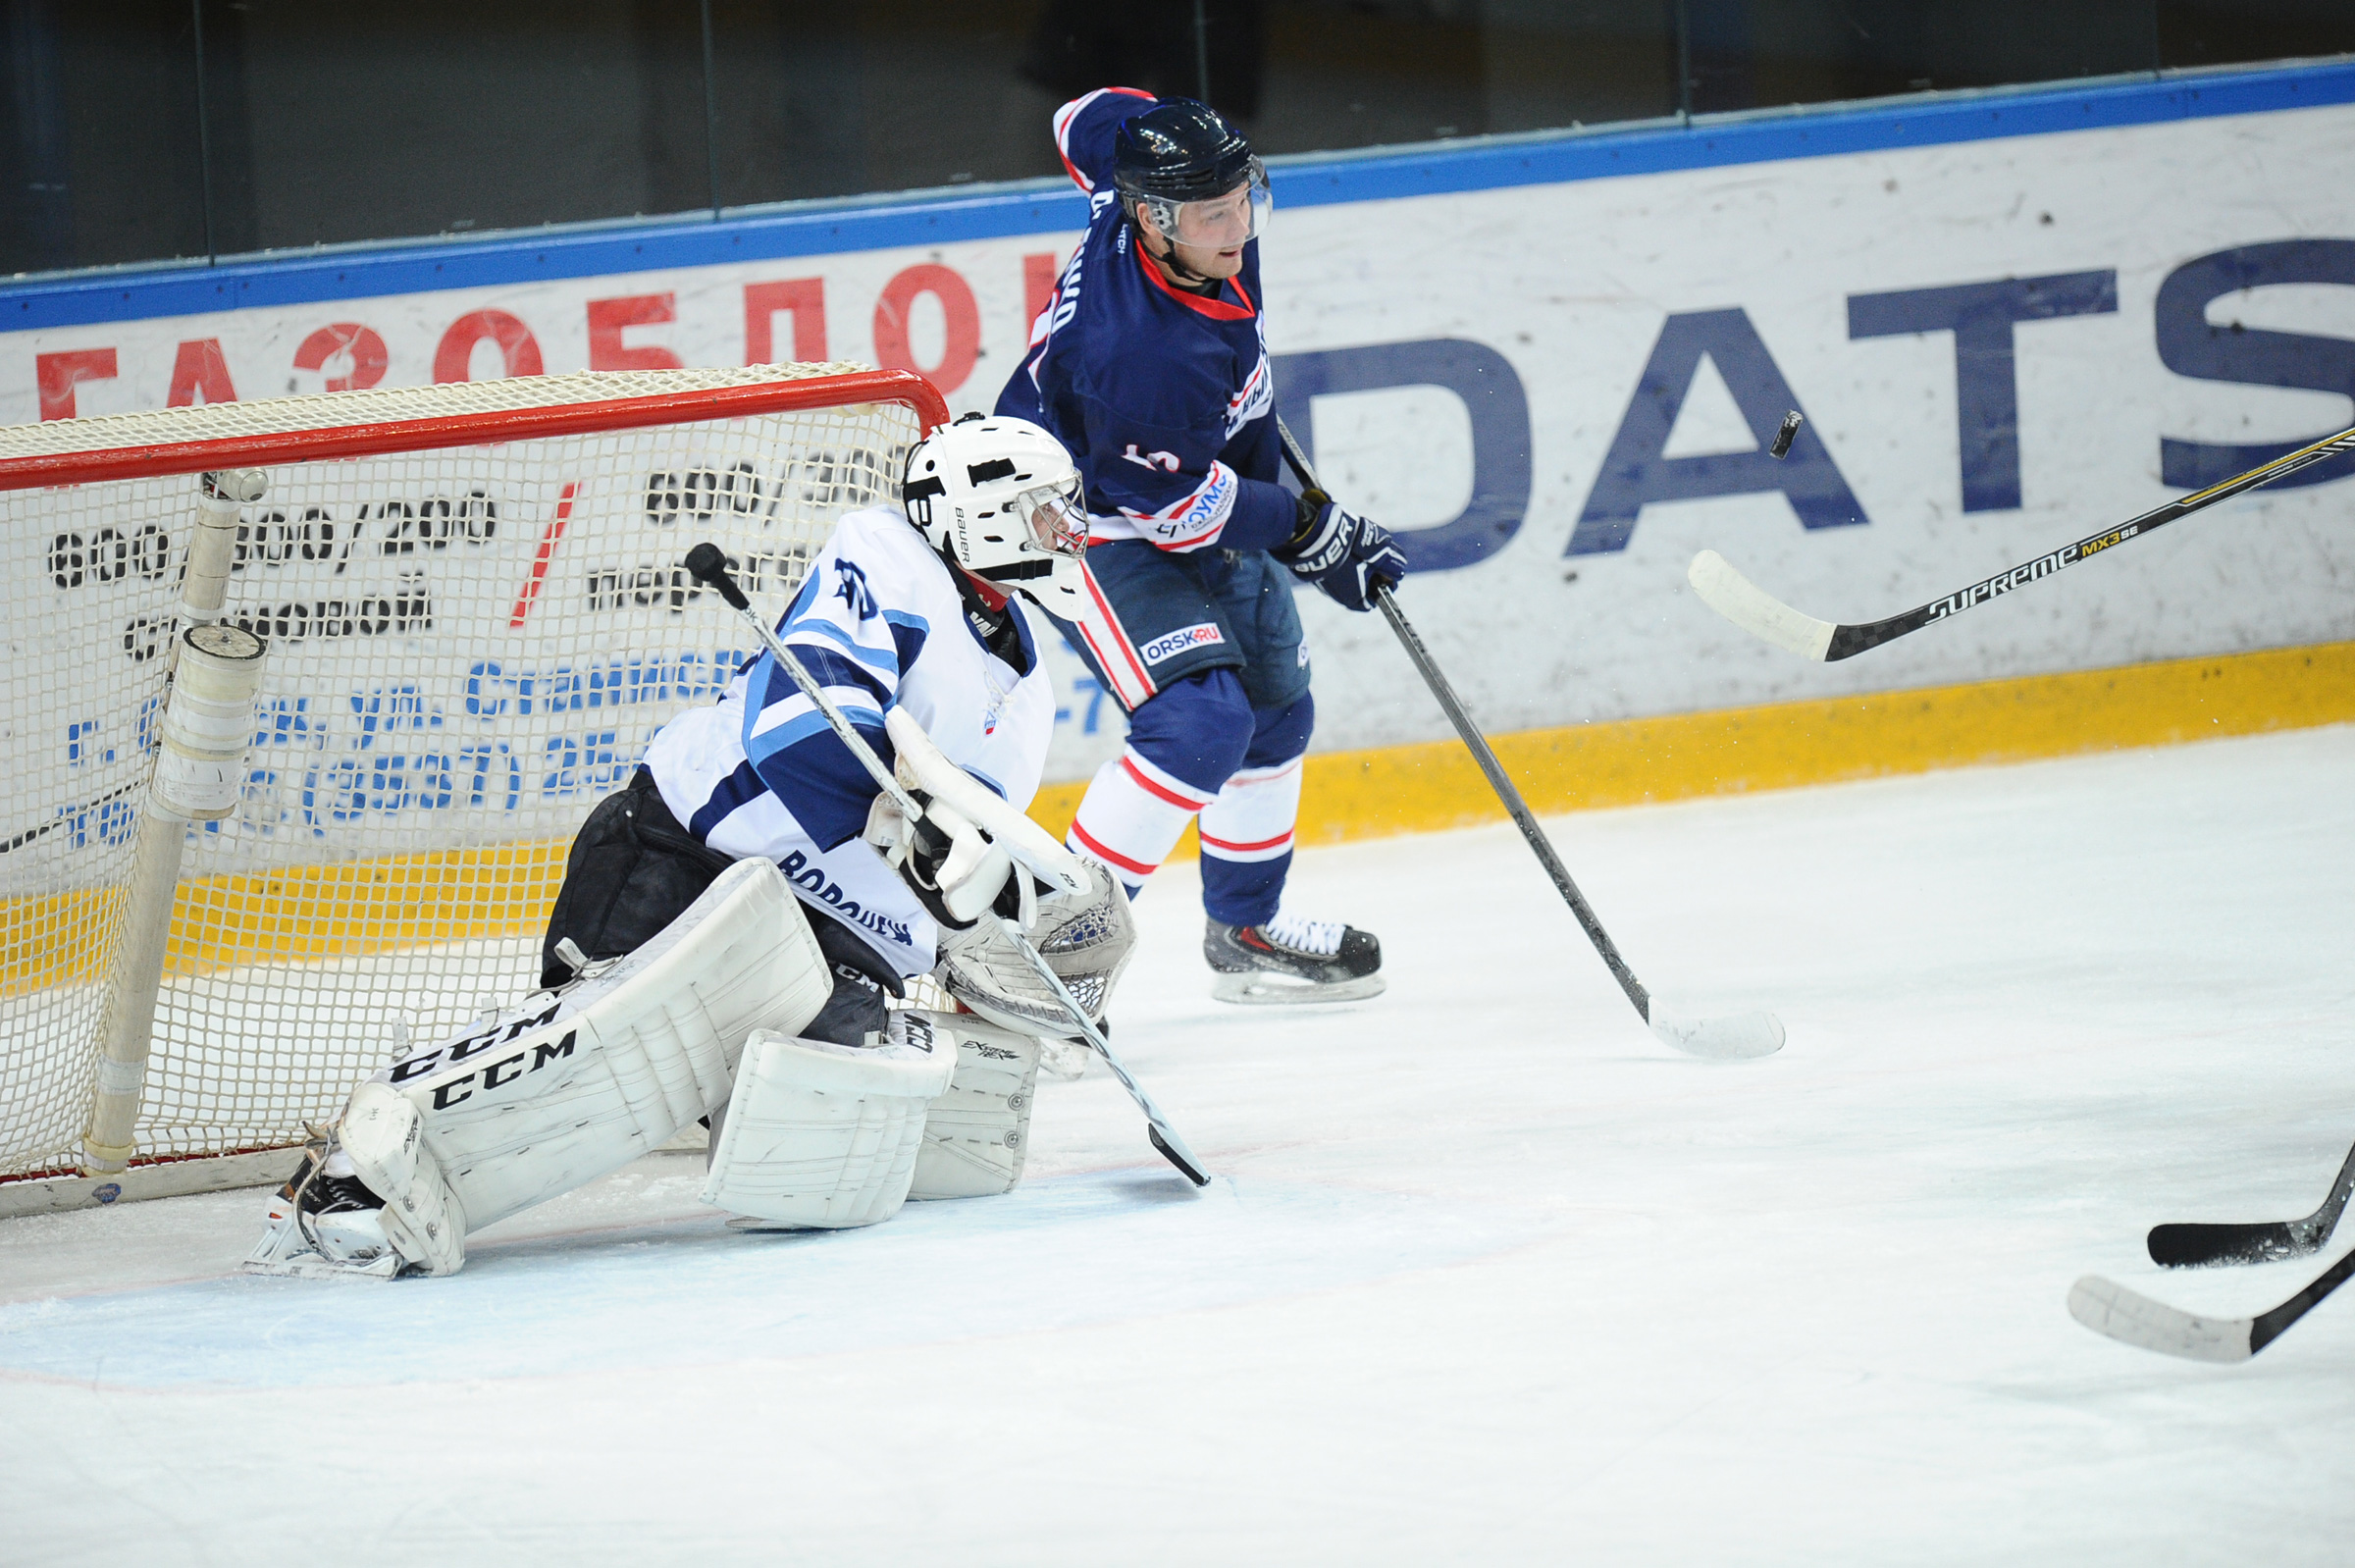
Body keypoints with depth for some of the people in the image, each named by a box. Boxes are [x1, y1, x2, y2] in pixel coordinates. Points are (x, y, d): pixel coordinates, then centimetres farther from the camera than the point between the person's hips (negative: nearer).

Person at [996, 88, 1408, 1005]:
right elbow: (1177, 507, -28)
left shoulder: (1150, 164, -19)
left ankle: (1246, 929, 36)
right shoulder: (1139, 352, -40)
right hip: (1089, 519, -10)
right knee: (1200, 723, -24)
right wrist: (1309, 535, -20)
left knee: (1274, 712, 17)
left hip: (1201, 491, 10)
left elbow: (1092, 121, 5)